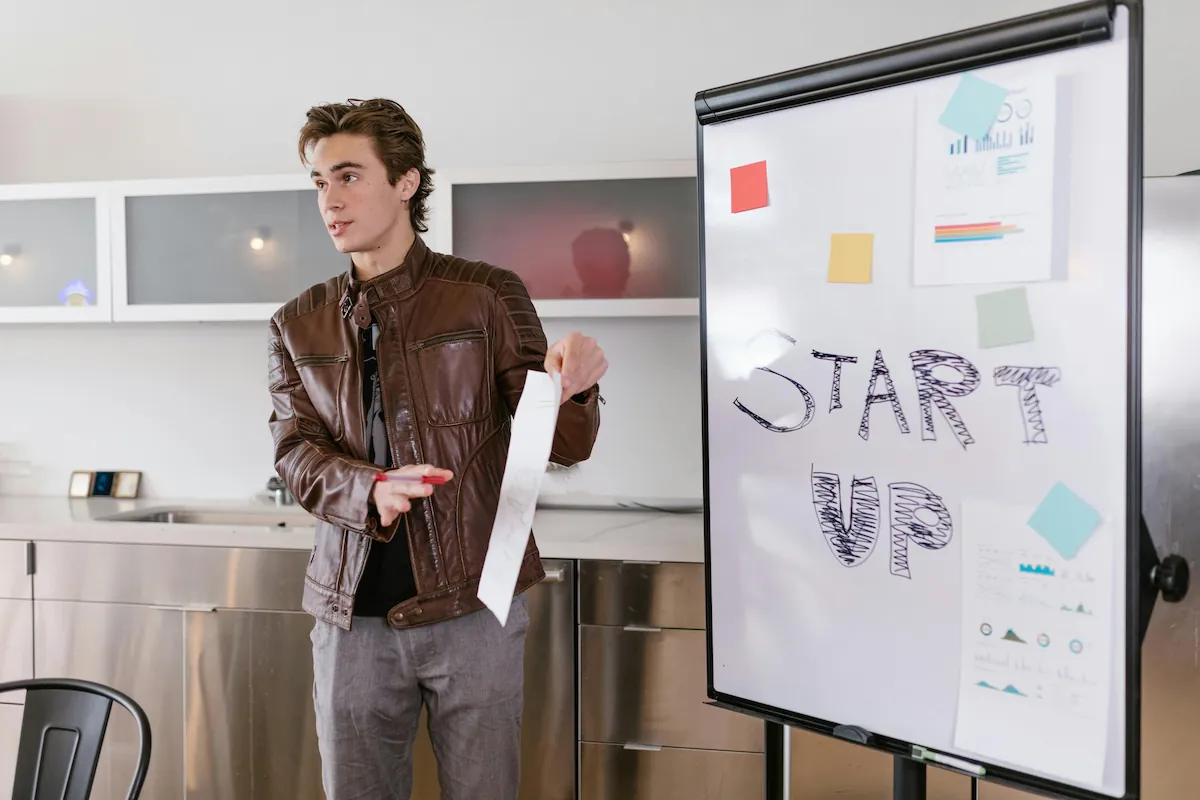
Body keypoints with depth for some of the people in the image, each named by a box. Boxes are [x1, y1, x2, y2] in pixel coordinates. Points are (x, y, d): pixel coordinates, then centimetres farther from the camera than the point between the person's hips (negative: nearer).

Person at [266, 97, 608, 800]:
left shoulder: (487, 295, -1)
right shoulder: (299, 327, 8)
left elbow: (560, 447, -3)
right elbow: (297, 453, -1)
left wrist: (574, 389, -27)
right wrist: (372, 492, -23)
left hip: (473, 606, -2)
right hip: (353, 615, 3)